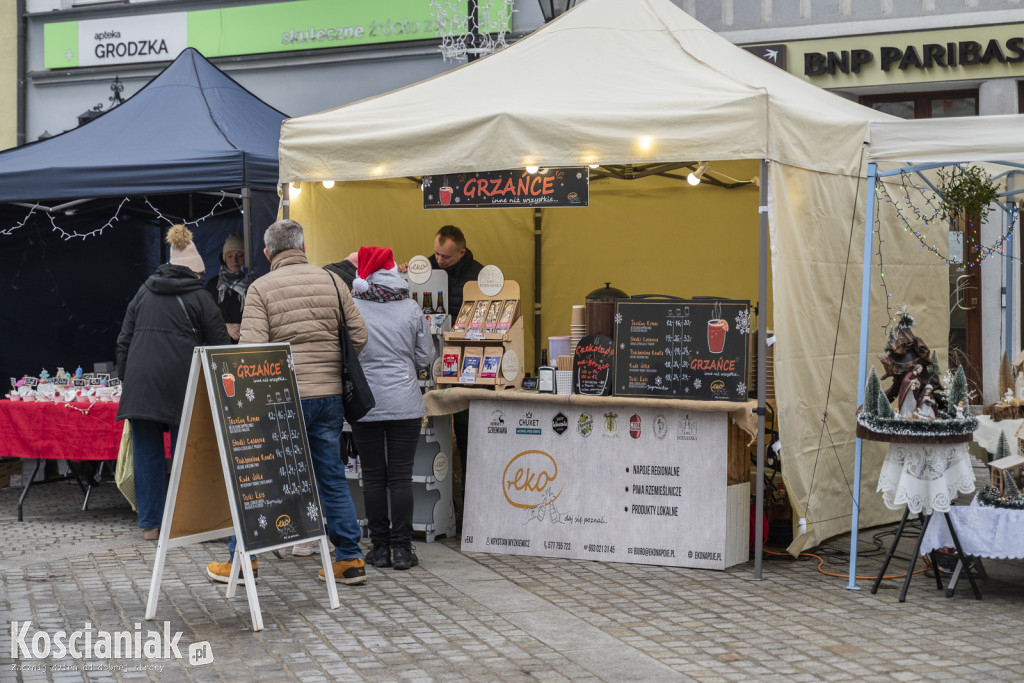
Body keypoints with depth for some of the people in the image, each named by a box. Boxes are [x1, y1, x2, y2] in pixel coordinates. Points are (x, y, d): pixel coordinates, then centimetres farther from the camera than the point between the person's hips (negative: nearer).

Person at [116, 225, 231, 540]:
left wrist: (125, 378, 22)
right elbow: (220, 344, 4)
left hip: (139, 381, 4)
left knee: (146, 453, 7)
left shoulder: (144, 292, 16)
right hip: (179, 383, -4)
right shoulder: (199, 297, 3)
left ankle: (150, 523, 12)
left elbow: (124, 339, 16)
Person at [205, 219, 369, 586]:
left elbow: (250, 347, -13)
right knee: (332, 477, 12)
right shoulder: (332, 281, 6)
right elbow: (359, 336, 5)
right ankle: (350, 559, 14)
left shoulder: (261, 288, -4)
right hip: (330, 395, 4)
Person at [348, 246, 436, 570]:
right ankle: (402, 549, 4)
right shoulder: (411, 308, -1)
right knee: (401, 476, 3)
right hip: (404, 403, 1)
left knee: (373, 476, 7)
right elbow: (426, 357, 5)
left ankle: (380, 547, 11)